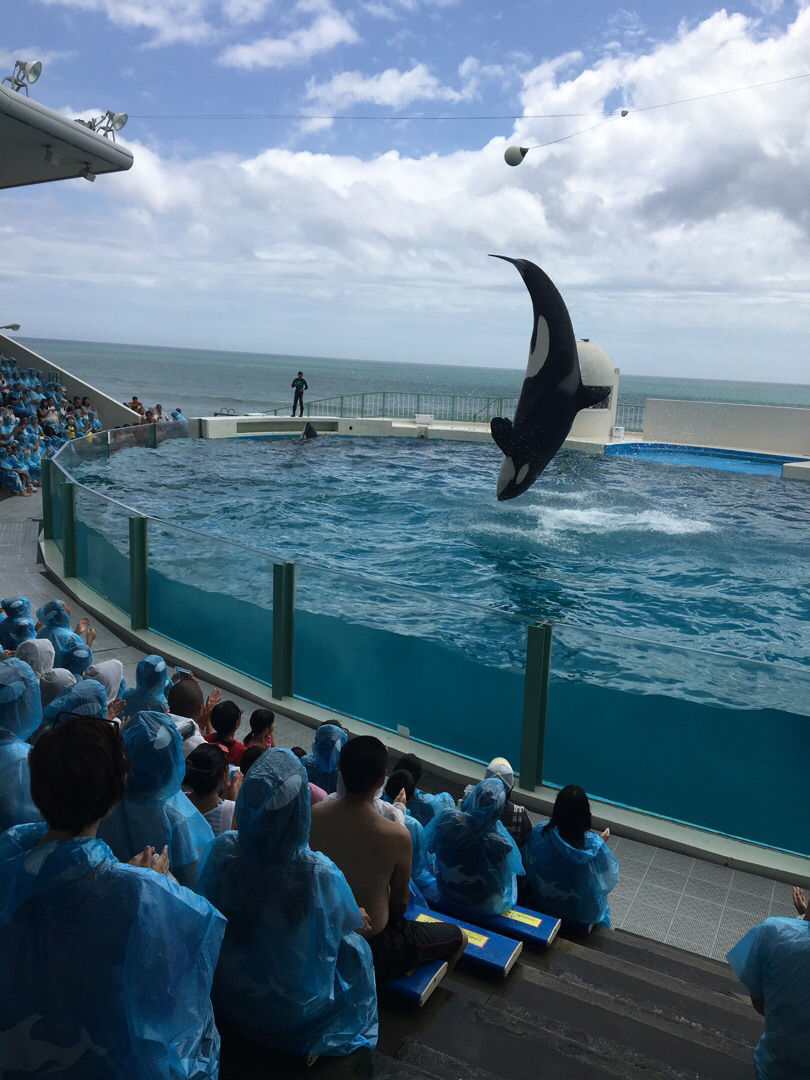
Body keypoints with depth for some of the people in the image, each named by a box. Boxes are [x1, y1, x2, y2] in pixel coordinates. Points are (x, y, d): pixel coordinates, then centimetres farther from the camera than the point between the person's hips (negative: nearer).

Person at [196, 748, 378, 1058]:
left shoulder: (222, 850, -26)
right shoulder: (320, 874, -35)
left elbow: (207, 908, -5)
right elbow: (349, 923, -13)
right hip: (294, 1007, -3)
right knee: (356, 950, 24)